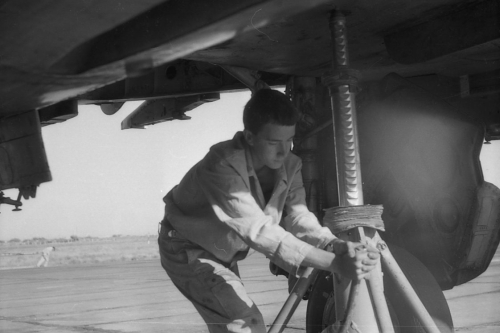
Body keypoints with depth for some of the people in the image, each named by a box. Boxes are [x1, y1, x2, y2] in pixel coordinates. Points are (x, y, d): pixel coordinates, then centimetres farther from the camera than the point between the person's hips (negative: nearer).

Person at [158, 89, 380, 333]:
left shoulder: (289, 165, -12)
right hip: (187, 250, -8)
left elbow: (298, 217, -21)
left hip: (223, 253, 8)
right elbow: (260, 231, -44)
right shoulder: (223, 166, -37)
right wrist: (334, 263, -51)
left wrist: (337, 245, -42)